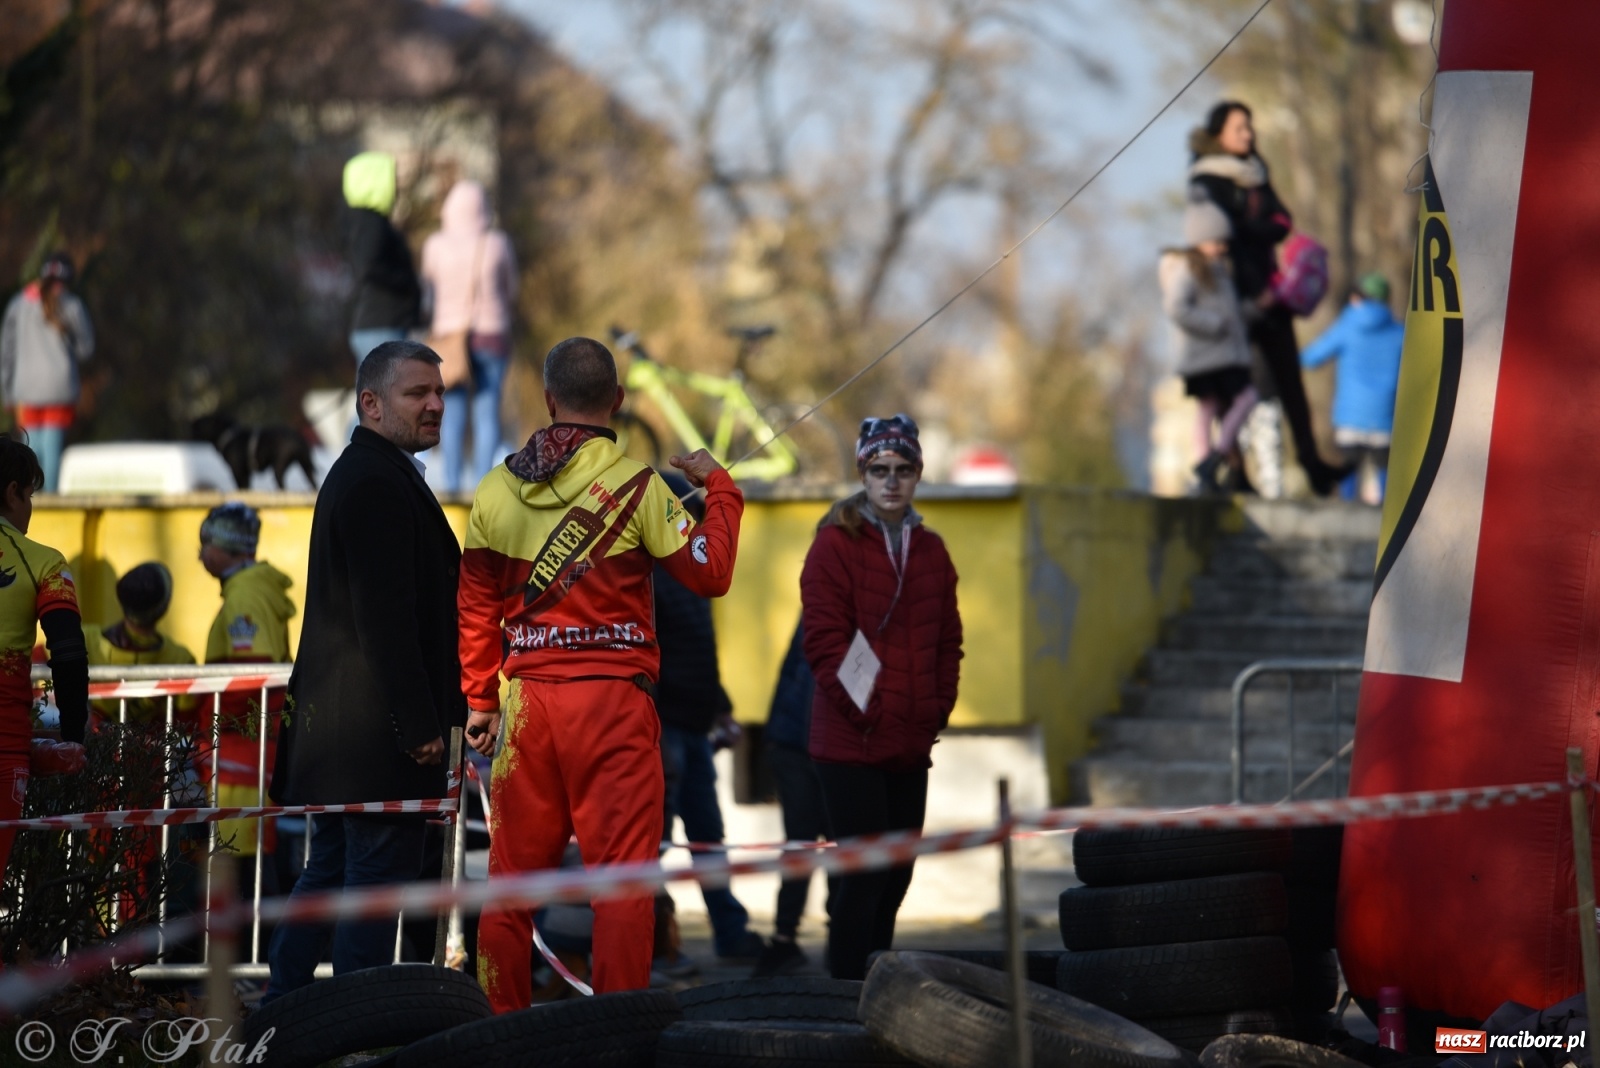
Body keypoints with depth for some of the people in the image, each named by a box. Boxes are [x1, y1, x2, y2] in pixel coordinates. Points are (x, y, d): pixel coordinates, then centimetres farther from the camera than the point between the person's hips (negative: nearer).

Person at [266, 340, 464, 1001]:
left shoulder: (359, 474, 20)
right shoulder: (380, 482, -15)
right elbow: (387, 616, -21)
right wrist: (420, 724, -21)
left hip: (334, 719, 11)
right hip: (377, 724, -11)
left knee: (329, 871, 16)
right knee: (378, 875, -6)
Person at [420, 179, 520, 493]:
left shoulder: (436, 245, -4)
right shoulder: (498, 243, -4)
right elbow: (511, 293, 8)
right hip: (492, 335, 0)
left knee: (452, 412, 2)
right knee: (487, 412, 0)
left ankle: (451, 484, -3)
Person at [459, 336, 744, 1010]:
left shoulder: (497, 489, 7)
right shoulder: (635, 485, -7)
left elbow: (477, 606, 12)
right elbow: (711, 573, -3)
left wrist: (479, 700, 21)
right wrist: (719, 487, 11)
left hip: (528, 701, 4)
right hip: (612, 700, -4)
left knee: (514, 872, 9)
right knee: (621, 872, -2)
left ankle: (499, 1024, 12)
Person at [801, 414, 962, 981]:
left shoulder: (931, 551, 13)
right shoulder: (836, 544, -5)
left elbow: (948, 641, 16)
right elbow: (824, 638, -10)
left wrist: (937, 709, 4)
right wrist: (862, 708, -14)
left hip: (911, 743, 6)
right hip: (851, 742, -6)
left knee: (895, 877, 10)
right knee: (863, 874, -9)